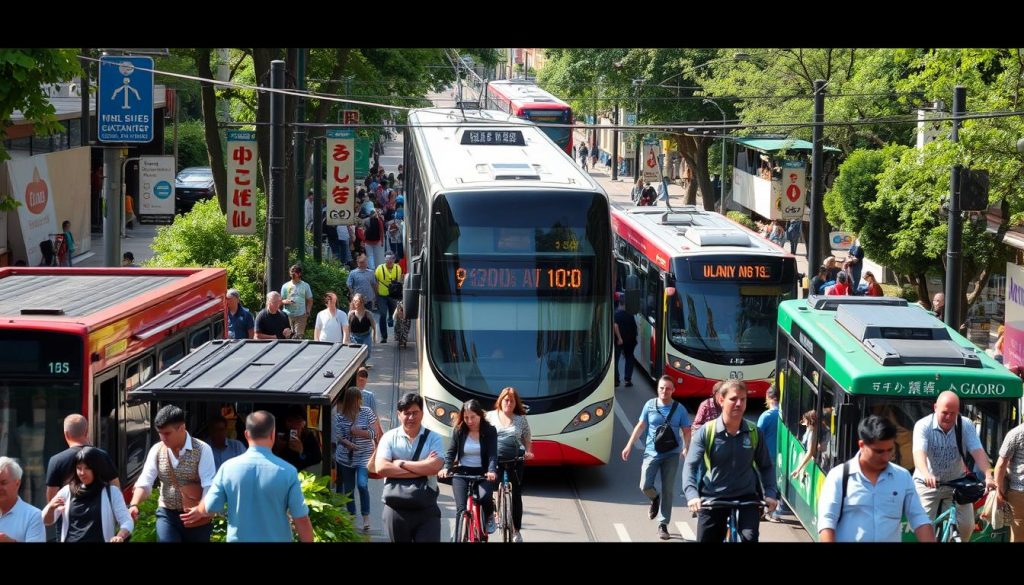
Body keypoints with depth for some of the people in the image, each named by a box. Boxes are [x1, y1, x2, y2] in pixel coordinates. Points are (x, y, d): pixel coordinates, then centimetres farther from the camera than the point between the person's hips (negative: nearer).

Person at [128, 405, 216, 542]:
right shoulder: (157, 450, 1)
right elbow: (145, 481, -4)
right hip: (167, 515, 2)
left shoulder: (202, 450, -11)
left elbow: (209, 486, -18)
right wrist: (134, 505, -22)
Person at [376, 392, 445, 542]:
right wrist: (421, 469, -13)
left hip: (426, 509, -1)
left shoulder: (433, 438, 3)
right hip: (396, 508, 1)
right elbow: (381, 468, -12)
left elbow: (434, 467, -15)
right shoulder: (390, 438, 3)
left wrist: (401, 464, -11)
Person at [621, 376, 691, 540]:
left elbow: (686, 431, 0)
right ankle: (655, 499, 28)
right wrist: (629, 445, 6)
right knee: (645, 486, -8)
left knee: (668, 490, 0)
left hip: (671, 454, -1)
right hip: (652, 452, 1)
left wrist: (686, 448, -17)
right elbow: (640, 426, 10)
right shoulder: (650, 405, 2)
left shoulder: (679, 409, 0)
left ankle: (663, 524, 9)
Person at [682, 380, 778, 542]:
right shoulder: (707, 432, -9)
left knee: (750, 538, -24)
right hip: (713, 499, 0)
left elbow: (766, 466, 8)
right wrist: (692, 494, -31)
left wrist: (770, 493, -9)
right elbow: (690, 465, -15)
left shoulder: (754, 433, -2)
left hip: (746, 497, 0)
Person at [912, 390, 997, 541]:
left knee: (967, 526, -8)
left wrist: (988, 476, -39)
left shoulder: (966, 425, -10)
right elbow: (919, 453, -33)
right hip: (928, 484, -2)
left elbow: (978, 452, -21)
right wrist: (926, 474, -54)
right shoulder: (923, 426, -17)